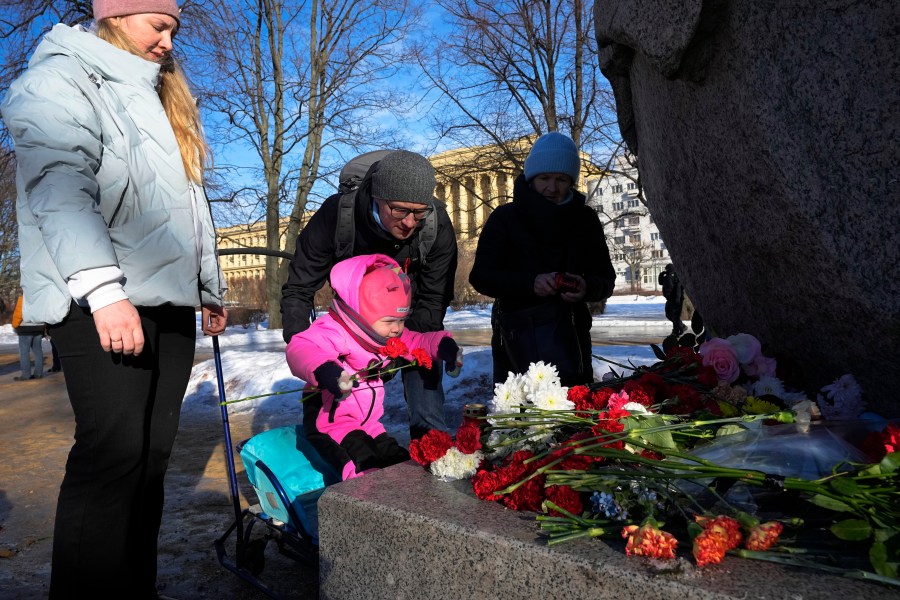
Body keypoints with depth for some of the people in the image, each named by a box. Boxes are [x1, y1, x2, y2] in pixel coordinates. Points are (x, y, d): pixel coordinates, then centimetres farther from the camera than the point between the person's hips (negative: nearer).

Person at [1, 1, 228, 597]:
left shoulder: (158, 101, 28)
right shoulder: (62, 80, 2)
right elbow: (60, 189, -14)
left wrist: (210, 287, 28)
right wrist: (102, 289, -26)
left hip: (168, 302, 8)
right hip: (103, 305, -8)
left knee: (152, 455, 6)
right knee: (113, 453, -13)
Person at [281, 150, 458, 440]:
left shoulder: (437, 224, -26)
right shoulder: (336, 214, -28)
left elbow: (433, 302, -19)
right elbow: (298, 289, -18)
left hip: (415, 327, 0)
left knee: (428, 423, -5)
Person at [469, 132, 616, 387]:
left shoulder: (585, 219, 6)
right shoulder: (505, 218, -1)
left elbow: (606, 281, 8)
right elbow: (481, 276, -6)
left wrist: (587, 288, -17)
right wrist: (530, 282, -23)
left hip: (571, 333, 2)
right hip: (515, 330, -2)